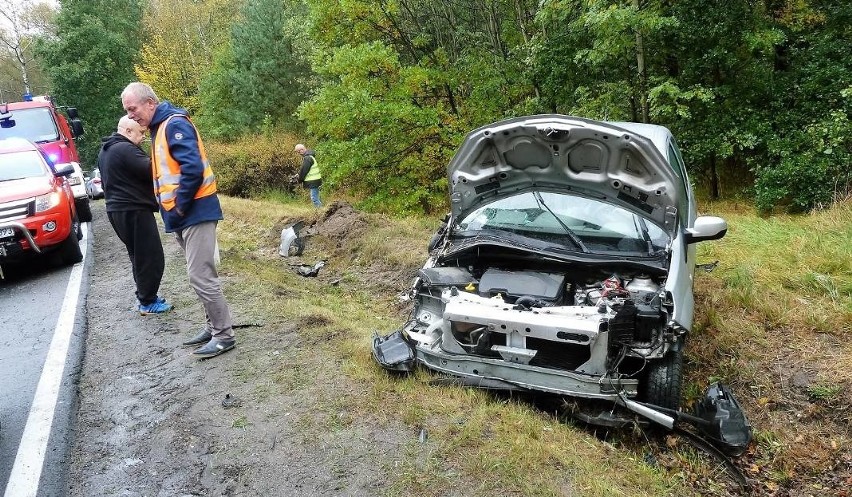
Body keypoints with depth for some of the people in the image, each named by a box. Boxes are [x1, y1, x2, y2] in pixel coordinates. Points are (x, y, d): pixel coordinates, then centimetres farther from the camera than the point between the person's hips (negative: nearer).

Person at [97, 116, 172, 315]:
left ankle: (145, 296, 24)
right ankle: (148, 303, 1)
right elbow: (150, 170, -23)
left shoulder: (105, 151, 17)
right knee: (150, 257, -4)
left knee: (139, 256, 18)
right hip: (134, 211, -10)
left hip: (117, 209, 11)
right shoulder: (126, 149, -17)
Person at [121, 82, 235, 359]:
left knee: (200, 276, -8)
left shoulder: (175, 124, -13)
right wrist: (173, 210, 11)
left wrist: (179, 206, -17)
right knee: (199, 275, 14)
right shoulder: (158, 128, 18)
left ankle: (224, 335, 1)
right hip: (184, 215, 10)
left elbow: (193, 168, -24)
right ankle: (213, 326, 24)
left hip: (196, 212, -10)